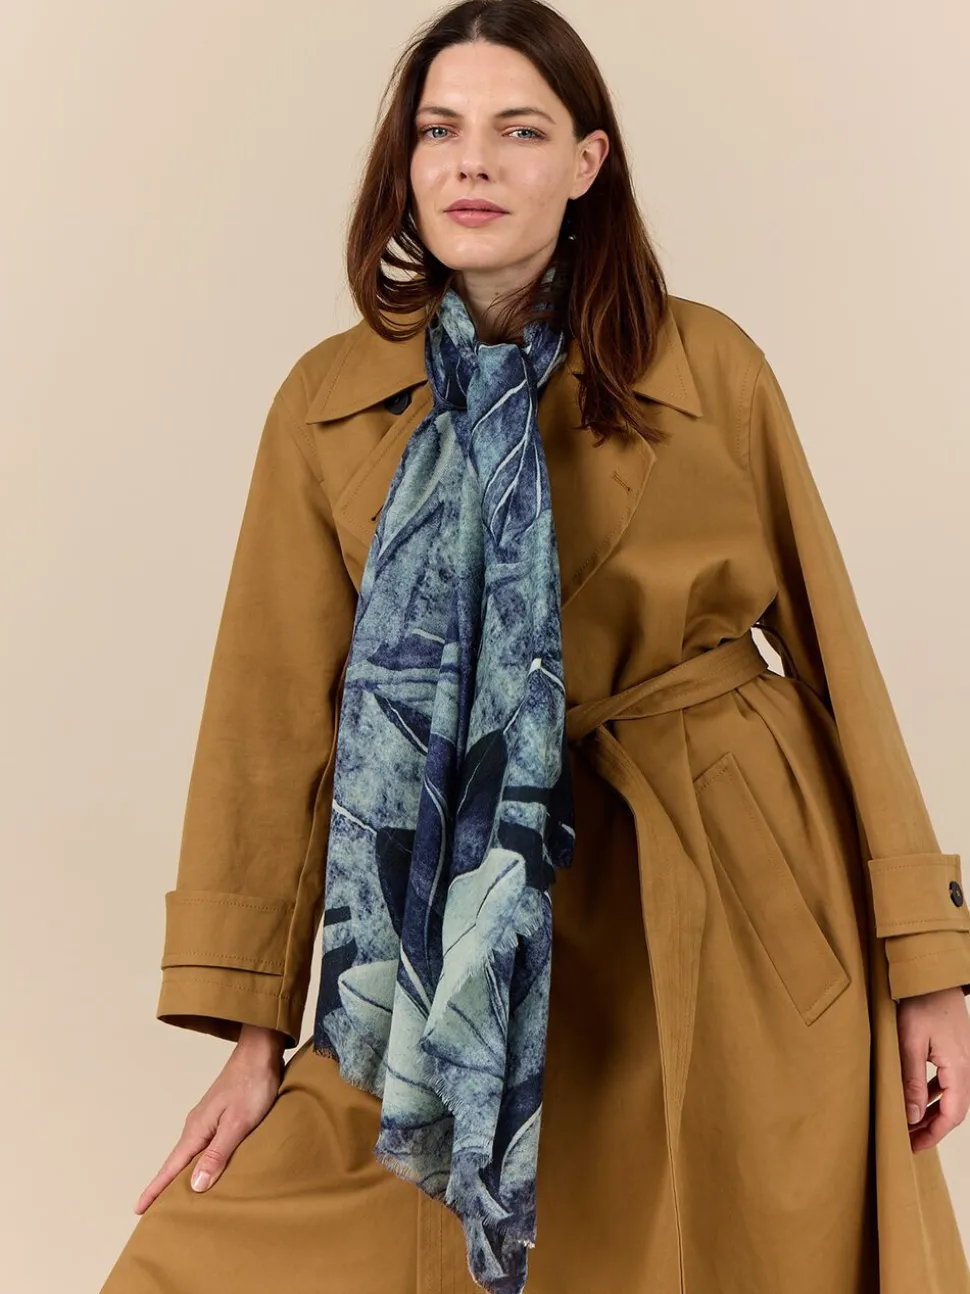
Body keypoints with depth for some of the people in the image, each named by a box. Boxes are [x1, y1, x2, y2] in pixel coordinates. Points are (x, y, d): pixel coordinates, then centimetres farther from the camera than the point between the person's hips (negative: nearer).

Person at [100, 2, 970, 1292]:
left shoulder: (711, 365, -2)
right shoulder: (330, 406, -1)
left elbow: (828, 646, 1)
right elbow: (280, 713, -2)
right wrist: (255, 1031, -5)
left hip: (758, 896, 0)